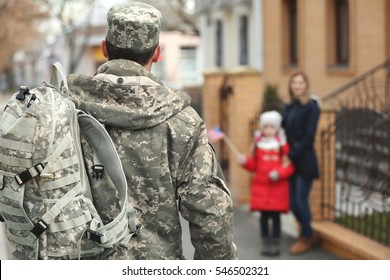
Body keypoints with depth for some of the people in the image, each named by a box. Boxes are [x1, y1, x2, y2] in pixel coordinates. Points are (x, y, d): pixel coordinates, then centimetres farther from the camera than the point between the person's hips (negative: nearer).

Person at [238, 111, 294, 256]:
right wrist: (246, 161, -6)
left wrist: (279, 173, -20)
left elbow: (289, 166, -4)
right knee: (264, 216, 6)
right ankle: (265, 243, 16)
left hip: (278, 187, -2)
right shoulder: (259, 145, 6)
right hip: (261, 186, 2)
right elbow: (254, 165, 11)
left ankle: (275, 244, 12)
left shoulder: (282, 145, -3)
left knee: (276, 216, 2)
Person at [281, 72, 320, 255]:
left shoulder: (311, 107, -8)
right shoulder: (288, 108, 13)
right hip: (291, 161, 6)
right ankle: (305, 231, 30)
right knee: (292, 201, 9)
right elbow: (283, 131, 9)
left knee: (301, 200, -2)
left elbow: (308, 136, -14)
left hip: (304, 161, -6)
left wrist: (292, 154, -15)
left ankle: (306, 238, 15)